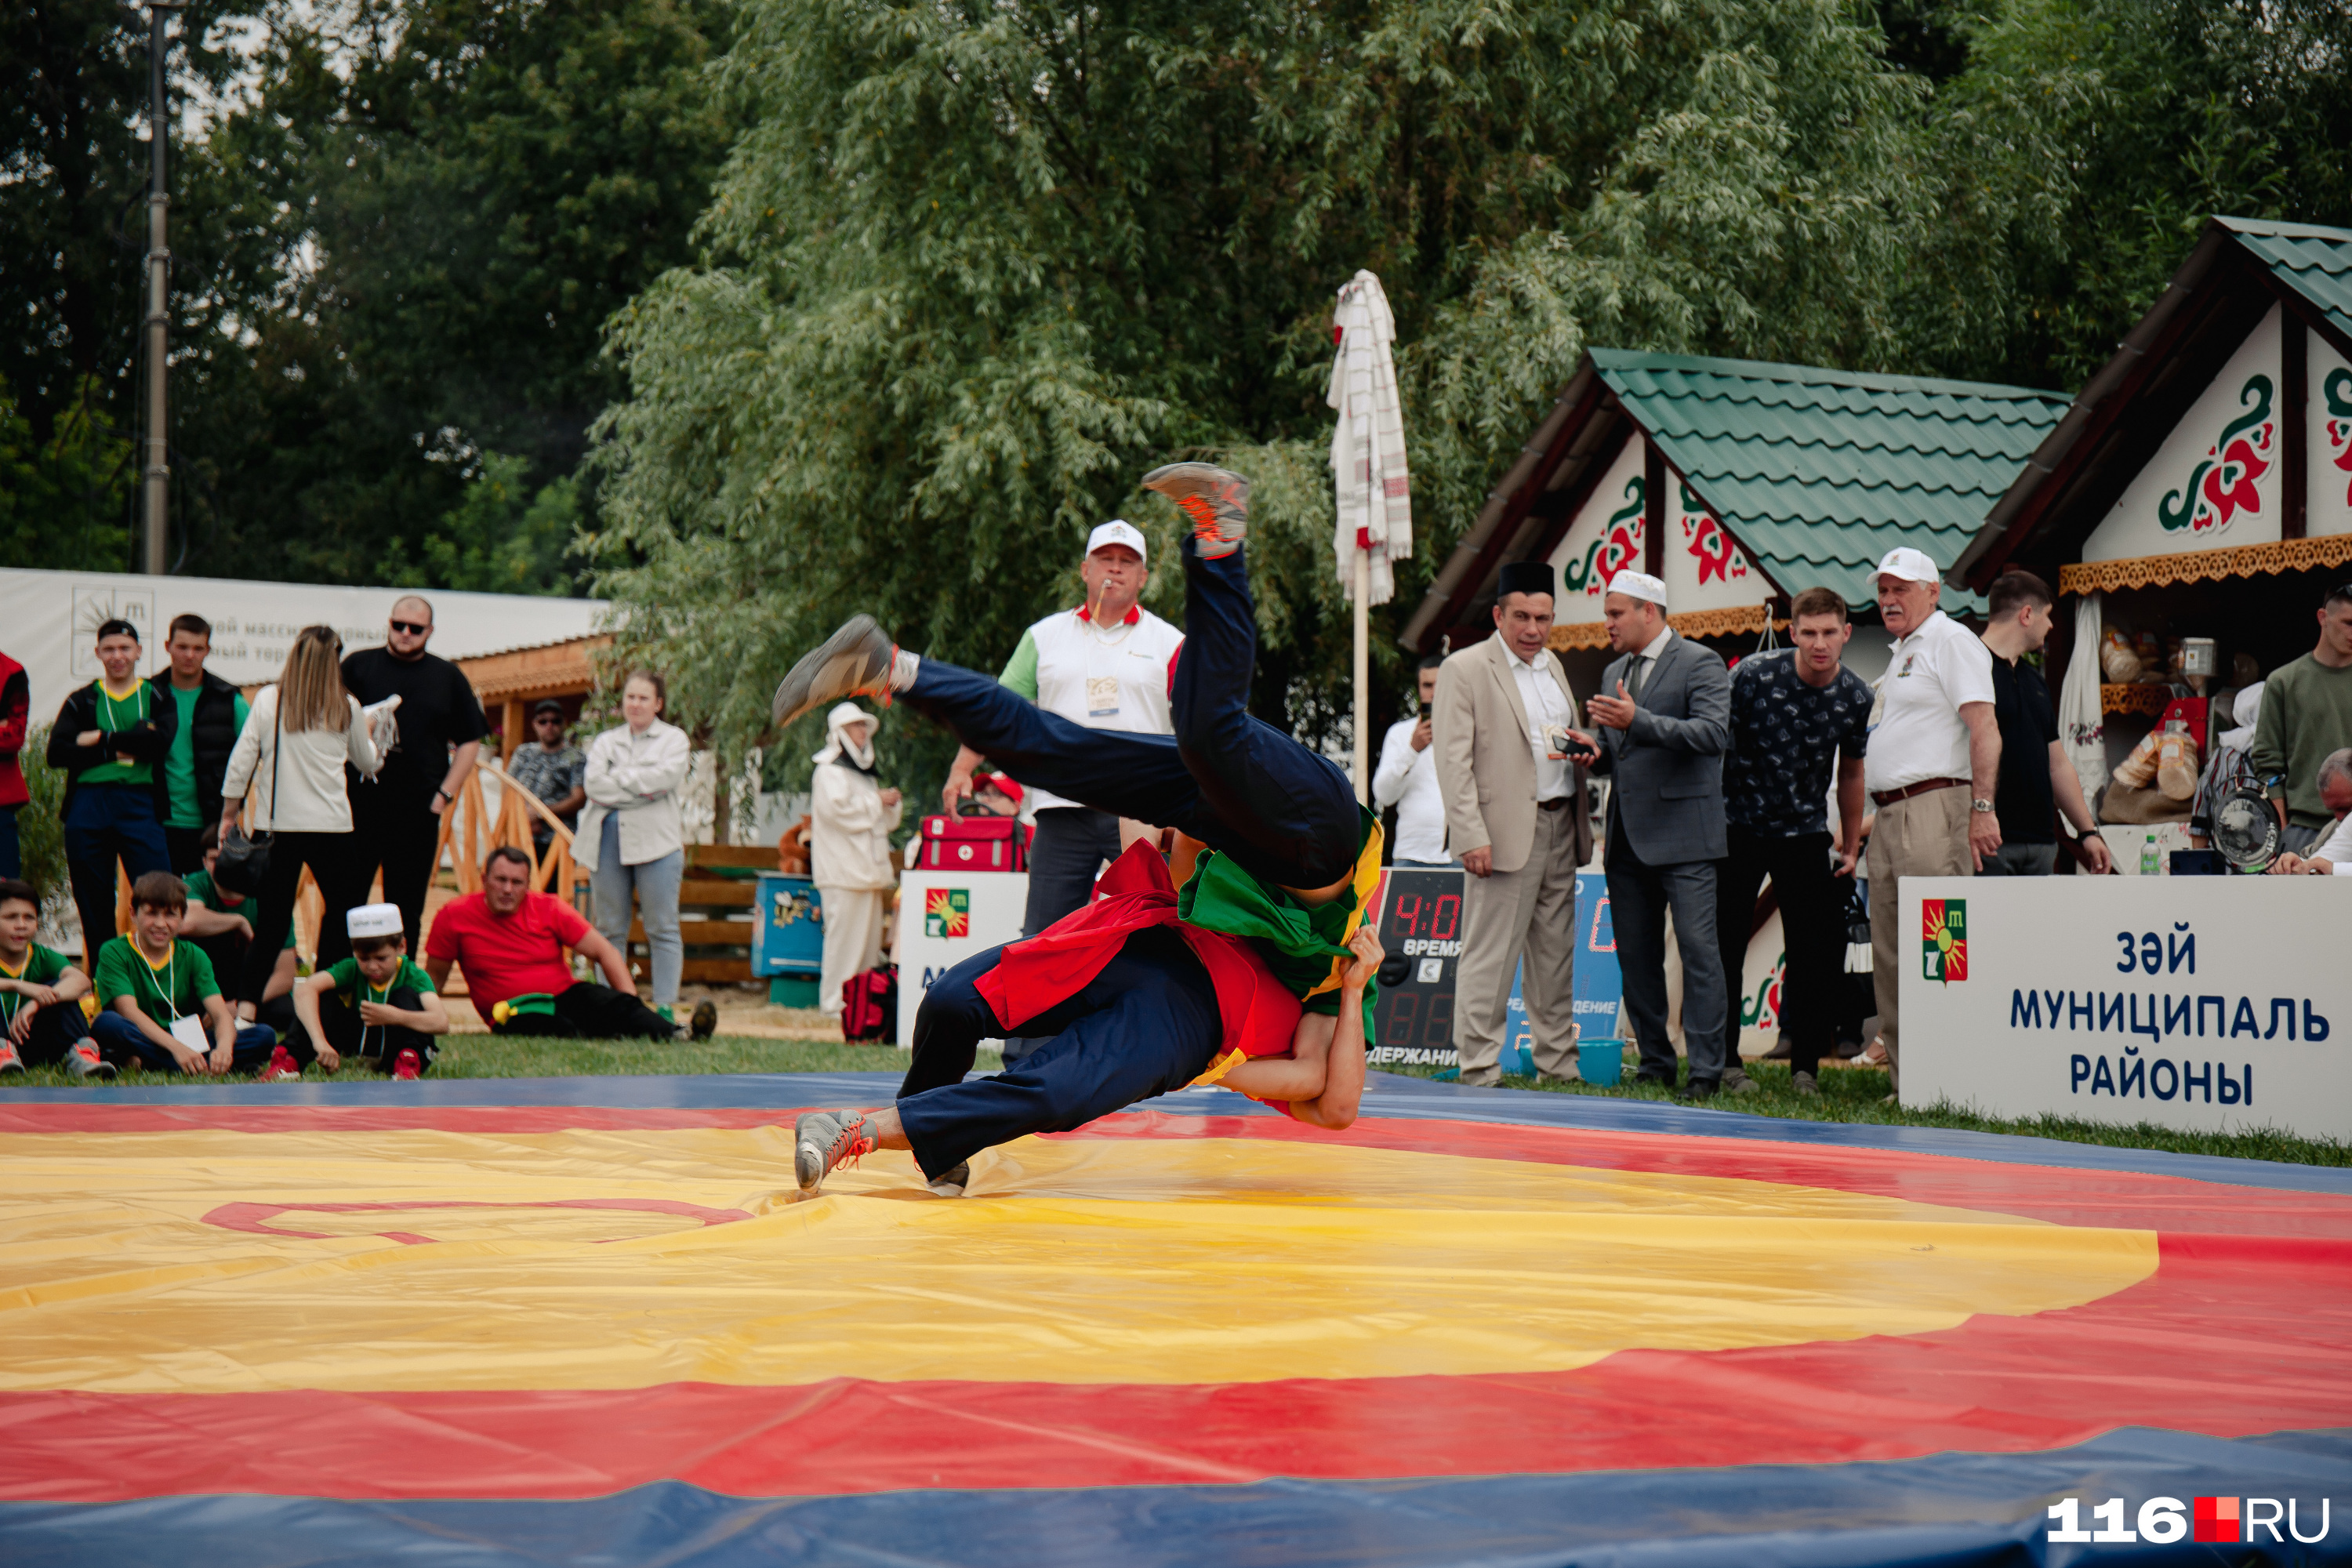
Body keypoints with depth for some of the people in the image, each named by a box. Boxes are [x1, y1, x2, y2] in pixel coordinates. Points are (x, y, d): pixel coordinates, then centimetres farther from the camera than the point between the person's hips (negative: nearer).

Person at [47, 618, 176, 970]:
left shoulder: (156, 698, 11)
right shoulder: (82, 701, 13)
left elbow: (160, 741, -10)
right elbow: (56, 752, -2)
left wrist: (100, 739, -8)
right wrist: (119, 750, -9)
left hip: (140, 804, -2)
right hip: (88, 805, 2)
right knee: (93, 905, 5)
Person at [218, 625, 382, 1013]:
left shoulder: (268, 701, 0)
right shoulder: (346, 708, 1)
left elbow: (241, 760, 0)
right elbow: (368, 763, 15)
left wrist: (229, 811, 10)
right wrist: (367, 731, 35)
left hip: (276, 825, 2)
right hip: (330, 825, -2)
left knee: (271, 922, 6)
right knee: (345, 915, 11)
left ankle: (247, 1001, -3)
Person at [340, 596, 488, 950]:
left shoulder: (448, 677, 11)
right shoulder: (358, 666, 7)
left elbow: (470, 742, 13)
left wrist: (445, 794, 3)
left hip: (418, 812, 1)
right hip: (359, 804, -1)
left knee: (407, 908, 5)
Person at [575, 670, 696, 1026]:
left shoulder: (673, 738, 10)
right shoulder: (605, 742, 18)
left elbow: (668, 776, -10)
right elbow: (594, 785, 0)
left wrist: (620, 778, -6)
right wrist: (643, 790, -9)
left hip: (656, 840, -3)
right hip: (608, 840, 3)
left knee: (663, 929, -4)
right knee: (610, 929, 5)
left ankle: (665, 1006, -3)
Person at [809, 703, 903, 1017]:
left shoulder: (864, 773, 25)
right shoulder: (829, 772, -3)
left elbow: (885, 822, 28)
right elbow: (839, 809, -19)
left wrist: (892, 804, 7)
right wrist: (877, 801, -10)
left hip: (869, 870, 9)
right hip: (844, 871, -9)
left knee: (870, 938, 8)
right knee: (844, 935, -11)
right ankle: (835, 1003, -9)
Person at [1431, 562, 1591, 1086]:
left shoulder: (1552, 666, 18)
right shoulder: (1464, 669, -5)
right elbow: (1453, 761, -10)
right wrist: (1471, 837, -18)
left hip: (1561, 827, 7)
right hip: (1507, 832, -7)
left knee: (1557, 953, 11)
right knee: (1489, 955, -6)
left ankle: (1558, 1061, 18)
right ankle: (1479, 1067, -2)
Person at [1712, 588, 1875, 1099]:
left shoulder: (1856, 696, -4)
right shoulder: (1753, 675, -16)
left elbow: (1850, 771, 10)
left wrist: (1851, 847, 13)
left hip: (1805, 831, 2)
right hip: (1738, 825, -2)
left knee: (1816, 951, -2)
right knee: (1723, 947, 1)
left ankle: (1805, 1066, 8)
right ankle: (1724, 1061, 13)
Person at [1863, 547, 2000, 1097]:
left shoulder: (1951, 641, -5)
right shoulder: (1900, 653, 23)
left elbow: (1984, 727, -14)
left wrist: (1982, 808, -22)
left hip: (1933, 806, -10)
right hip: (1889, 815, 10)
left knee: (1929, 954, -14)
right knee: (1889, 958, 8)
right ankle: (1905, 1080, 12)